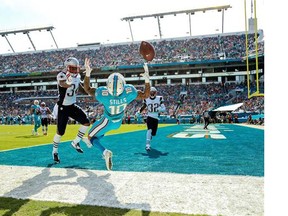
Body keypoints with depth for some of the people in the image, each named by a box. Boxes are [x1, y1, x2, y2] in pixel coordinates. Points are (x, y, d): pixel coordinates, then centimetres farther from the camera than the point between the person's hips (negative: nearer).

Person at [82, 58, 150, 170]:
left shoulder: (103, 93, -37)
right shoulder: (129, 91, -33)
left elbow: (87, 89, -17)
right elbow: (145, 95, -14)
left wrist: (87, 73, -23)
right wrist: (147, 79, -21)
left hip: (107, 121, -4)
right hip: (118, 122, 5)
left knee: (91, 137, 11)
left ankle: (105, 152, -16)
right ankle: (90, 140, 59)